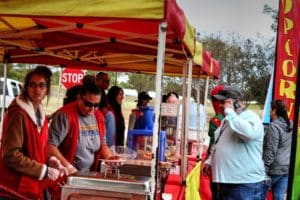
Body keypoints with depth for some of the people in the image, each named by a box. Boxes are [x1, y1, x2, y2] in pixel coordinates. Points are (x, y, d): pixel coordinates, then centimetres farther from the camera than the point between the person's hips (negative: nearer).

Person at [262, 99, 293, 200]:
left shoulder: (274, 126, -16)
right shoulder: (290, 125, 9)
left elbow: (270, 151, -18)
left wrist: (264, 168, -15)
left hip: (275, 168, -7)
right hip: (287, 168, 7)